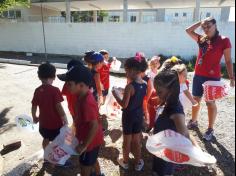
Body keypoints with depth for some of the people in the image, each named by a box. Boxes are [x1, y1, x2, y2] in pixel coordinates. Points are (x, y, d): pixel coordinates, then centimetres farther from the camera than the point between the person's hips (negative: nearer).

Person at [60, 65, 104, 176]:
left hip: (90, 141, -9)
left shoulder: (87, 103, -35)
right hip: (93, 139, 9)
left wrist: (84, 146, -23)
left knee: (85, 165, 15)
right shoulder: (83, 96, -4)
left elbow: (94, 126, -32)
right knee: (92, 160, 31)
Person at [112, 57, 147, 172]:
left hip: (129, 115, -6)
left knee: (127, 140, 14)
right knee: (136, 139, 20)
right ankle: (138, 162, 34)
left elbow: (124, 105, -22)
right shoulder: (144, 84, -4)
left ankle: (125, 162, 33)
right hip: (139, 115, 6)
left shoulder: (130, 86, -25)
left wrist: (115, 94, -10)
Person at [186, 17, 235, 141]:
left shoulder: (224, 40, -4)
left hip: (213, 77, -5)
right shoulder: (202, 39, 8)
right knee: (196, 100, 15)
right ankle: (193, 122, 33)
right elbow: (188, 31, 15)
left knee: (210, 102, 2)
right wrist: (201, 22, 6)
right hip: (198, 75, 5)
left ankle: (210, 130, 16)